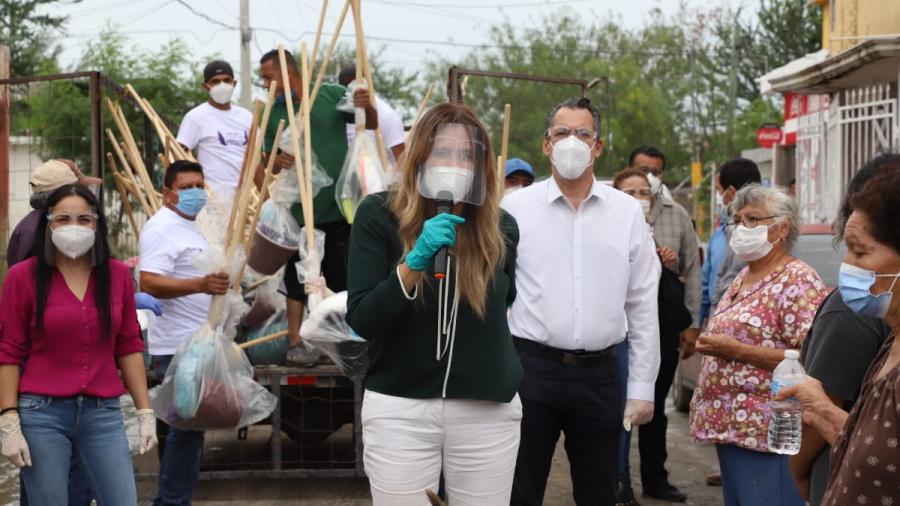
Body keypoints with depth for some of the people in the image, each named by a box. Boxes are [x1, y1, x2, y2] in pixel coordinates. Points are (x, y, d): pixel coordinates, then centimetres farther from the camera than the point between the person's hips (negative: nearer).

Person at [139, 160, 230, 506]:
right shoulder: (162, 228, -14)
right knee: (187, 427, -9)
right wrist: (201, 285, -38)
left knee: (188, 426, 14)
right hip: (179, 348, -10)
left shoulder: (188, 227, 19)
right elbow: (150, 283, -27)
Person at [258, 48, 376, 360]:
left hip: (338, 206, -2)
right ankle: (295, 343, 8)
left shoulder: (333, 95, -3)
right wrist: (275, 162, -14)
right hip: (298, 209, 2)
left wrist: (367, 107, -17)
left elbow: (371, 125, 5)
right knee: (297, 278, 3)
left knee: (342, 276, 6)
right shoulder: (272, 113, 4)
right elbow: (270, 161, 10)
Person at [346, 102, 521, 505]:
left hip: (487, 410, 2)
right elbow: (361, 322, -12)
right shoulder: (378, 215, -6)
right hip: (400, 409, -2)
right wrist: (415, 262, -24)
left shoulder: (501, 227, 2)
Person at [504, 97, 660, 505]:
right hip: (531, 368, -2)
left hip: (599, 375, 2)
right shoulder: (515, 208, 0)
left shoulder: (627, 212, 5)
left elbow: (643, 307, 7)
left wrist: (642, 387, 5)